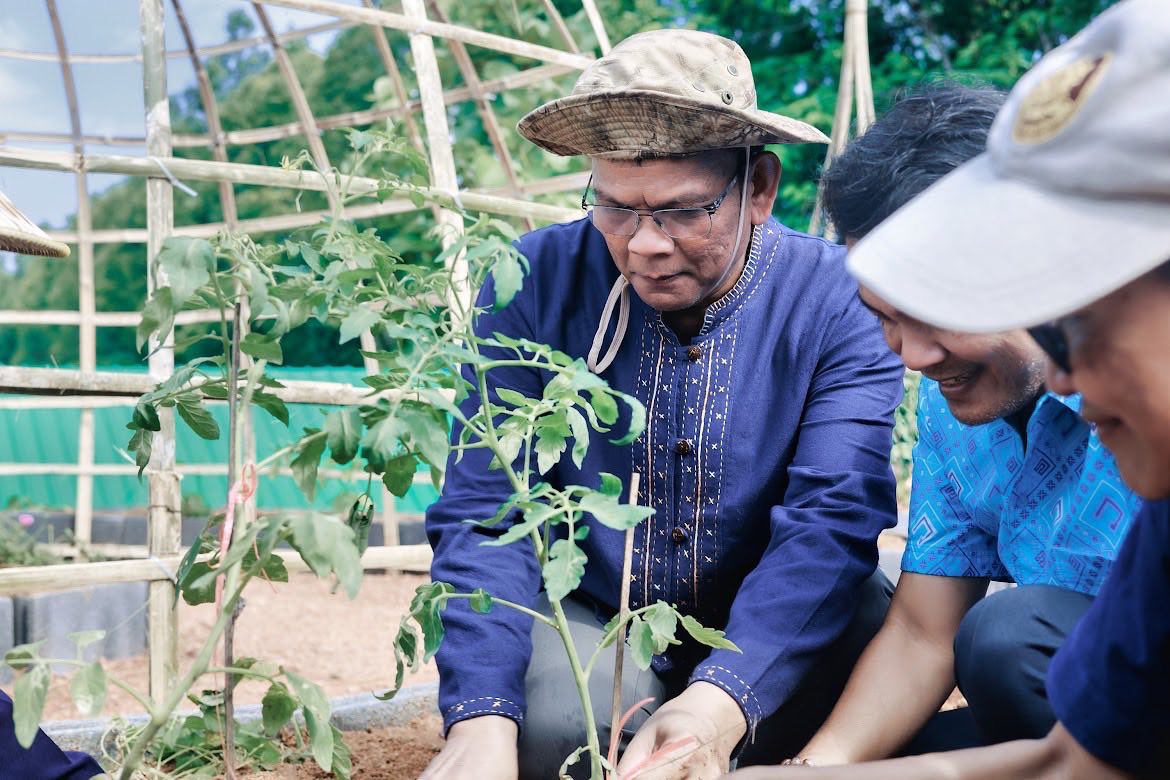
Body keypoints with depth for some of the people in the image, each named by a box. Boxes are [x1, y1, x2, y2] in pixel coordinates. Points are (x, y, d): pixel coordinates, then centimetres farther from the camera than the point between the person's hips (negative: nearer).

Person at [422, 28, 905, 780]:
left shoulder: (838, 301, -14)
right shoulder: (535, 285, -12)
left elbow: (831, 519, -24)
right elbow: (483, 512, -16)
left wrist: (721, 702, -41)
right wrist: (481, 717, -33)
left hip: (767, 633, 1)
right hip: (588, 624, 0)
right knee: (552, 719, -32)